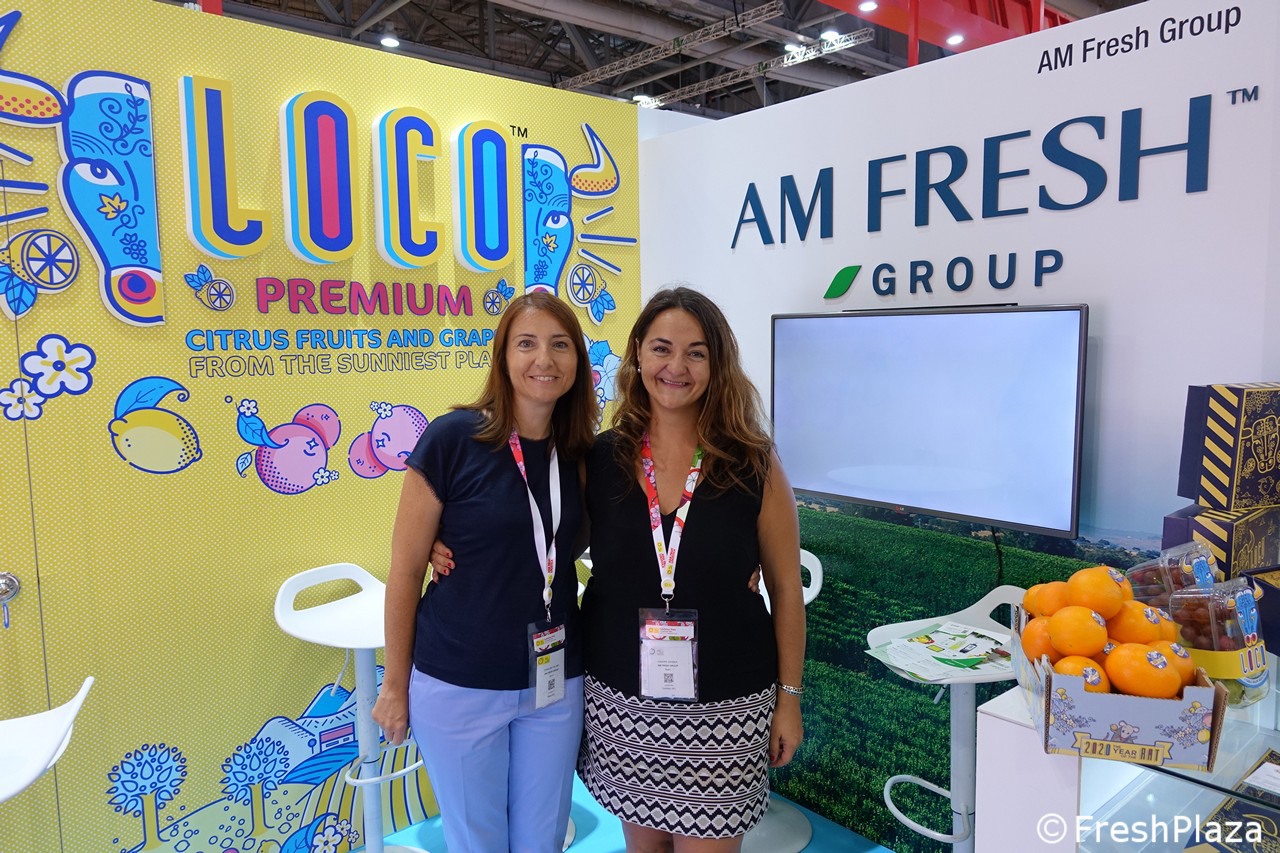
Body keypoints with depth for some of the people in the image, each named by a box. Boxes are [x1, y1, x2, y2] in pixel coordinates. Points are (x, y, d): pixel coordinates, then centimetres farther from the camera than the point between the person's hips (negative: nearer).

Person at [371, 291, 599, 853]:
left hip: (555, 681, 4)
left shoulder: (581, 452, -2)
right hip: (460, 685, -3)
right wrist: (395, 683, -3)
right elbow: (405, 570, -8)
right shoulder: (453, 438, -15)